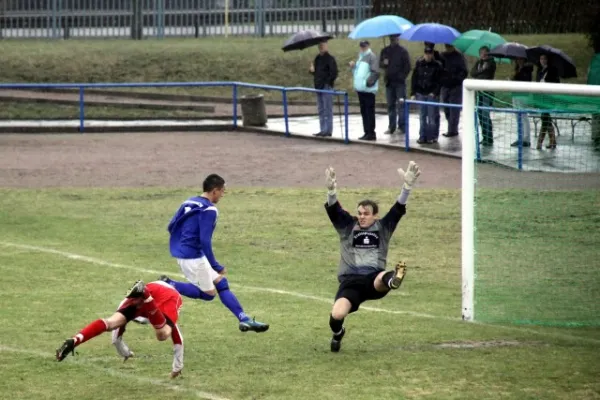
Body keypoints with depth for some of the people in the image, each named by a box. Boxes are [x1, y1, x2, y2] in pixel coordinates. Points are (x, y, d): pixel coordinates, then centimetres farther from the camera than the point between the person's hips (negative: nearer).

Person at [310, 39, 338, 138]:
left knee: (327, 109, -5)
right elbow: (315, 71, 23)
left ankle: (328, 130, -2)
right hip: (319, 87, 9)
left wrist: (328, 82, -14)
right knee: (321, 110, 12)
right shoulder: (317, 58, 14)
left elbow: (334, 73, -14)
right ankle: (323, 130, 17)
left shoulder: (330, 59, -10)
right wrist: (312, 70, 1)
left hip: (327, 87, -9)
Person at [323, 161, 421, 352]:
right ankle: (337, 333, 11)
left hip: (374, 279, -1)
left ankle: (393, 280, -78)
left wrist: (408, 186, -15)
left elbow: (398, 209, 2)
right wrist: (331, 191, -25)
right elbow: (333, 210, -4)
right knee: (337, 315, -24)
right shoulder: (347, 227, 13)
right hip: (350, 281, 1)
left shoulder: (383, 228, 14)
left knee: (383, 278, -39)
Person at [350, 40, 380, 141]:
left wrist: (368, 82, -22)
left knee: (369, 112, -5)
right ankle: (367, 132, 18)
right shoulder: (361, 56, 18)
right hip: (360, 89, 9)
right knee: (364, 112, 12)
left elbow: (375, 73, -17)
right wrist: (353, 67, 7)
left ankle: (371, 133, -2)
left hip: (368, 90, -9)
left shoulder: (371, 57, -9)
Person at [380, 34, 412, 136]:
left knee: (401, 105, -5)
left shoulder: (403, 51, -3)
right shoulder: (385, 50, 11)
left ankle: (402, 127, -3)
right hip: (389, 82, 5)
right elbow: (380, 64, 14)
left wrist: (402, 77, -10)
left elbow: (407, 66, -4)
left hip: (399, 82, -5)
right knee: (390, 105, 9)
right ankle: (391, 127, 14)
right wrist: (384, 63, -8)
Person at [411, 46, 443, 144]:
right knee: (422, 117, 7)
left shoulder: (437, 65, -3)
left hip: (432, 94, -3)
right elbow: (414, 79, 8)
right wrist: (413, 93, 2)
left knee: (432, 117, -1)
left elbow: (439, 81, -6)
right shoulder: (419, 64, 6)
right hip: (421, 94, 3)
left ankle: (432, 137, 5)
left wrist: (435, 92, -16)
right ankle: (422, 137, 11)